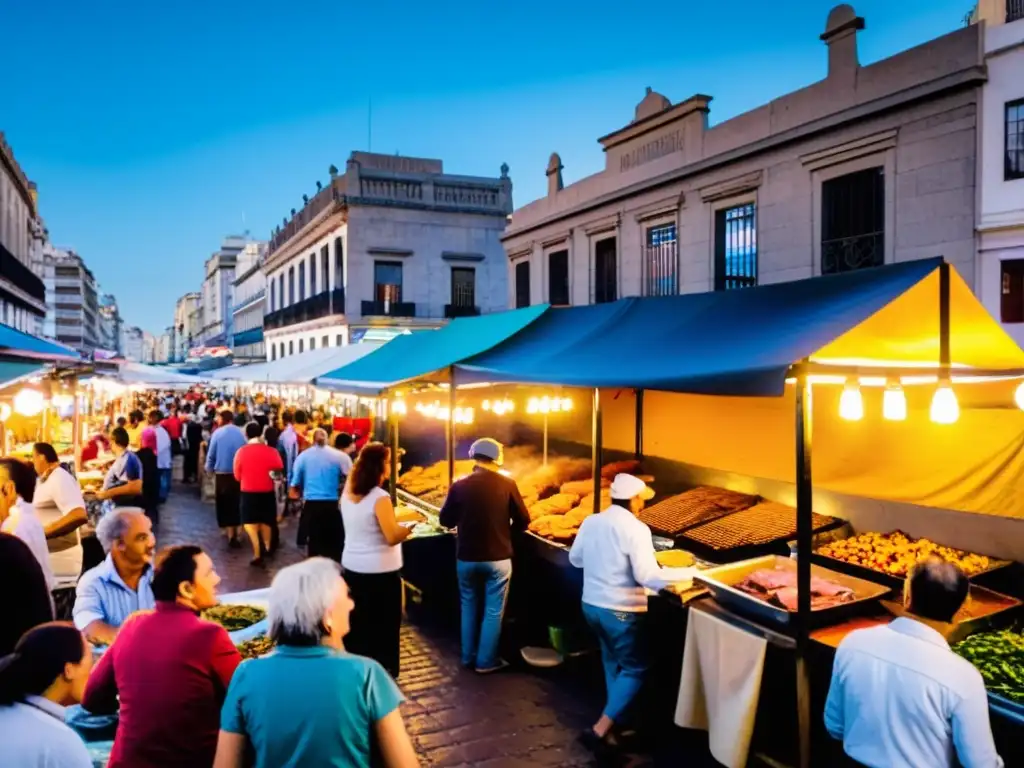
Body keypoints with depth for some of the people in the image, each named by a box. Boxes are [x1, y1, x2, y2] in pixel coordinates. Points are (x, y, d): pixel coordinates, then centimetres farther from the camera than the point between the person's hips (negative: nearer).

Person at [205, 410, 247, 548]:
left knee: (225, 503, 6)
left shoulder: (217, 433, -7)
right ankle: (234, 532, 23)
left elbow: (211, 454, -3)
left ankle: (231, 534, 3)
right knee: (236, 502, 14)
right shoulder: (241, 433, -1)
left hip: (222, 474, -2)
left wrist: (209, 468, 12)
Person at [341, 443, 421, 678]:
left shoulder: (348, 493, 1)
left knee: (356, 622, 18)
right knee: (384, 625, 8)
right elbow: (392, 537, -22)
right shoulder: (379, 498, -22)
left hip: (352, 566, 7)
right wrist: (412, 524, -9)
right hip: (380, 571, -7)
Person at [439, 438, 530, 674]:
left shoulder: (459, 485, -7)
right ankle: (486, 661, 17)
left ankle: (468, 657, 27)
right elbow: (523, 521, -5)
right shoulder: (507, 484, -10)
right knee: (493, 611, 10)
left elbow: (446, 520, 1)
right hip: (498, 558, -2)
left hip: (467, 558, 2)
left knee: (469, 606, 19)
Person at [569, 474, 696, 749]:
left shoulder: (590, 522, 0)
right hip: (621, 611, -7)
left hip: (591, 605, 7)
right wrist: (690, 572, -16)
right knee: (634, 669, 9)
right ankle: (601, 729, 2)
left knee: (612, 661, 26)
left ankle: (613, 721, 37)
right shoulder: (636, 529, -19)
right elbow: (648, 577, -24)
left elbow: (575, 558, 11)